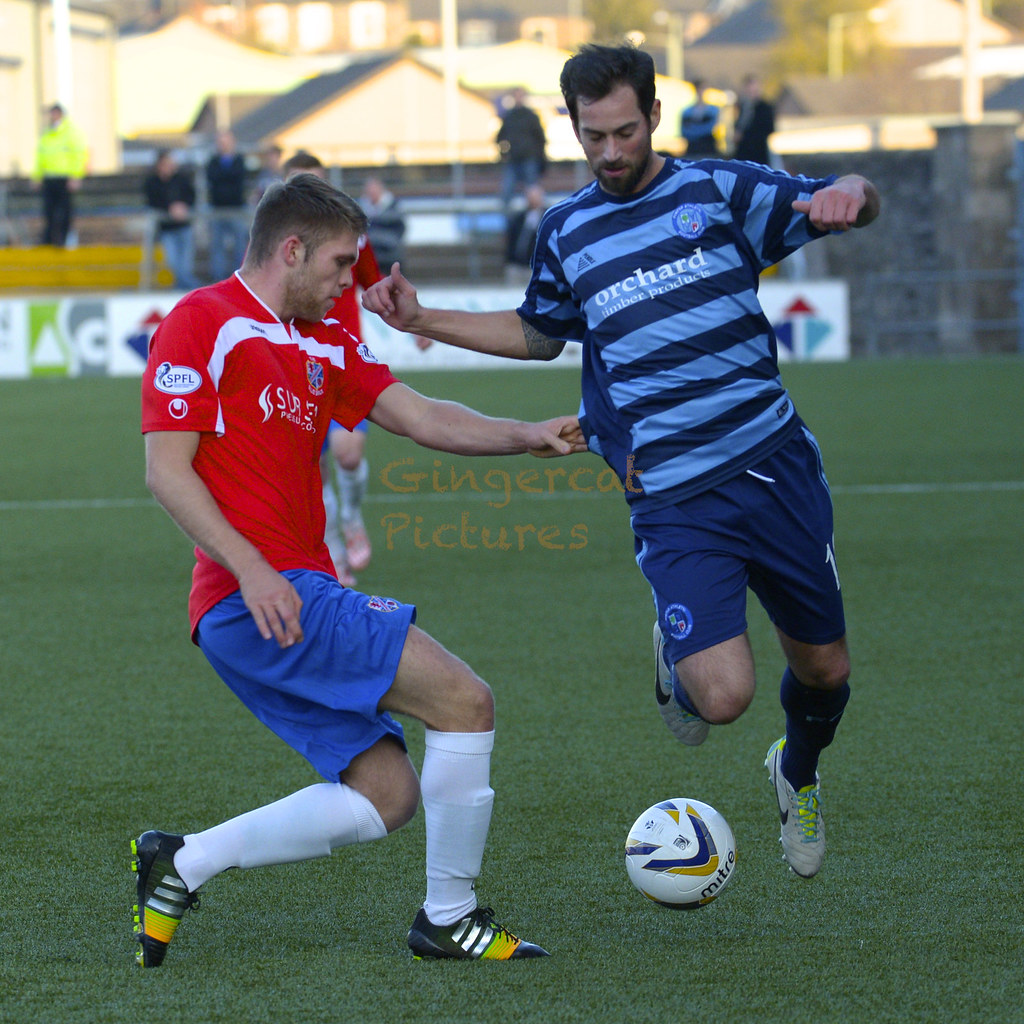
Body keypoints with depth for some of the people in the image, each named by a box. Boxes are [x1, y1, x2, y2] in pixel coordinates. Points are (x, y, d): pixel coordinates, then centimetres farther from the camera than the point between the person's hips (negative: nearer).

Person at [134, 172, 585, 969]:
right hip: (259, 597, -10)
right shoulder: (201, 323, -5)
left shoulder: (324, 344, 21)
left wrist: (526, 436, 0)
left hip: (297, 593, 10)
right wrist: (251, 569, -21)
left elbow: (421, 417, 16)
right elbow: (166, 467, -11)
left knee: (387, 795, 6)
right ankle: (450, 918, -1)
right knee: (464, 701, -13)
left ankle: (180, 865, 9)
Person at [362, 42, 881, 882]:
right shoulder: (566, 232, 10)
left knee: (825, 670, 10)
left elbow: (848, 204, 3)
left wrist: (851, 195, -21)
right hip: (672, 499, -1)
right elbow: (539, 333, 27)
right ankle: (676, 654, 20)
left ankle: (799, 775, 44)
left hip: (775, 465, 1)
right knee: (722, 695, -18)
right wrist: (421, 320, 19)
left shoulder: (720, 190, 3)